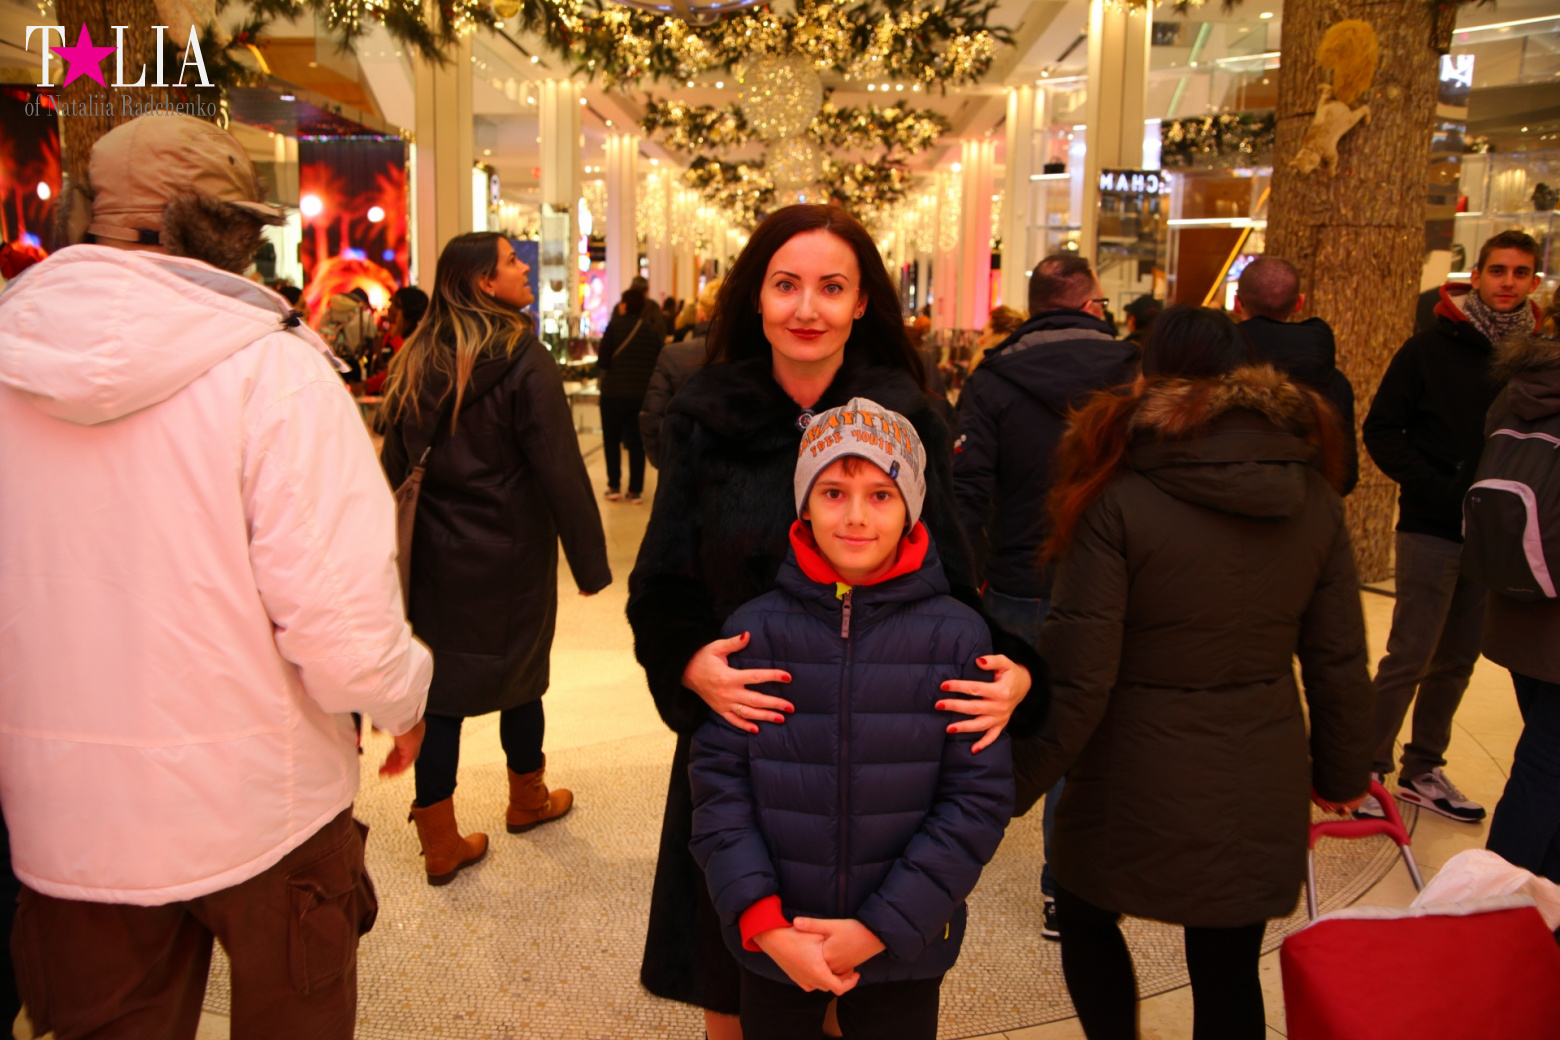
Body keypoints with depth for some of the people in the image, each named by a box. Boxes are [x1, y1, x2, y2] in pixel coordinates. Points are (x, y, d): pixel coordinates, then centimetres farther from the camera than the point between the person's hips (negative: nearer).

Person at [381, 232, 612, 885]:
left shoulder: (417, 362, 4)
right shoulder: (523, 361, -14)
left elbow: (395, 461, 9)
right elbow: (560, 471, -17)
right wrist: (590, 561, -12)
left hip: (436, 554, 4)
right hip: (511, 555, -4)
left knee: (443, 686, 8)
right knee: (520, 677, 15)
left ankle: (440, 843, 15)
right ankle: (528, 800, 36)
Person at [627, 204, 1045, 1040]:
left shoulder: (907, 419, -5)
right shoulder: (706, 419, -4)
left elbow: (951, 579, -4)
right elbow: (661, 588, -2)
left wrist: (1014, 670, -23)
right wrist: (690, 663, -23)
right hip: (737, 729, 1)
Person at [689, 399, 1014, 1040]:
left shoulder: (956, 636, -11)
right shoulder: (756, 630, -9)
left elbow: (979, 799, -10)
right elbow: (718, 783, -7)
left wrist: (883, 926, -13)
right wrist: (765, 925, -13)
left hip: (904, 949, 0)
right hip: (772, 946, 1)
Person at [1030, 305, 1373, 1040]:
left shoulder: (1119, 496, -16)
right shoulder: (1313, 495, -1)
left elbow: (1080, 673, -17)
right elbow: (1339, 662, 4)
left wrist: (1022, 777, -4)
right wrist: (1344, 771, 19)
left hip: (1138, 786, -4)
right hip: (1261, 788, 5)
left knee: (1086, 919, 23)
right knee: (1229, 969, 19)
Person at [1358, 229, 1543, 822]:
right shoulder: (1431, 350, -4)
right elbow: (1381, 431, -6)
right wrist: (1441, 491, -15)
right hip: (1432, 530, -4)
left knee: (1458, 660, 11)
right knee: (1410, 656, -4)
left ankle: (1422, 770, 24)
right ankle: (1366, 768, 9)